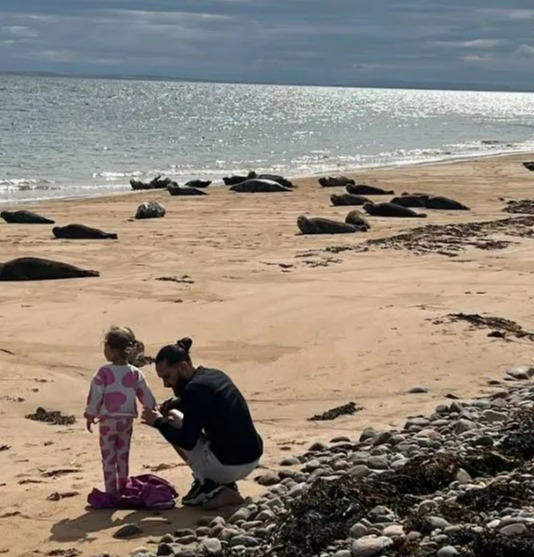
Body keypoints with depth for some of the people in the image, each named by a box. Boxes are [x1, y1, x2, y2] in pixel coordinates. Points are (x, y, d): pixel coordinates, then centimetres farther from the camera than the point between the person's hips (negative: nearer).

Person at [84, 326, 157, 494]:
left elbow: (95, 396, -11)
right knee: (123, 457, 16)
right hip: (127, 420, 4)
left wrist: (90, 416, 2)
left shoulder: (104, 372, -13)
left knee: (109, 458, 6)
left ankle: (111, 491, 6)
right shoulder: (135, 373, -1)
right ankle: (122, 489, 21)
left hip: (108, 420, -4)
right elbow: (146, 397, 4)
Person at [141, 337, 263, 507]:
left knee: (172, 422, 4)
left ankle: (208, 486, 2)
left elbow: (187, 441, -19)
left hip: (230, 466, -9)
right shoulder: (215, 375, 9)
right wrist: (169, 406, 13)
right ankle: (225, 486, 14)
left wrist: (158, 422, -4)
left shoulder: (195, 388, -18)